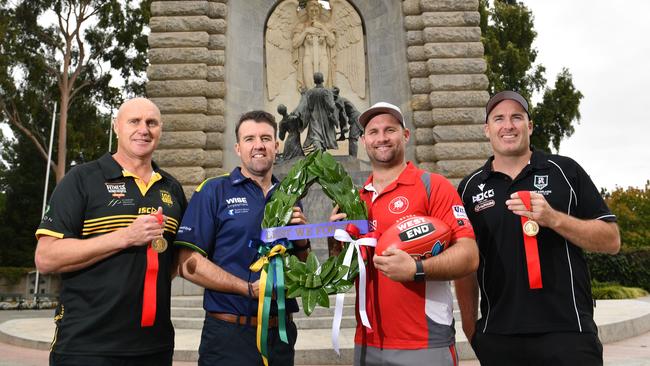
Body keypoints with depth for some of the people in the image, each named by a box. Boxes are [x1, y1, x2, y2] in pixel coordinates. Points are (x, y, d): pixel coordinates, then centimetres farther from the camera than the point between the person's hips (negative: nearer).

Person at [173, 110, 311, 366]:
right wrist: (249, 289, -19)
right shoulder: (213, 192, -5)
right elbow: (188, 264, -12)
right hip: (229, 335, -4)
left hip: (281, 334, 5)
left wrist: (302, 239, -7)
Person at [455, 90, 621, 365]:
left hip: (568, 330, -1)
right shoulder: (470, 188, 5)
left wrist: (553, 219, -16)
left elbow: (611, 241, 0)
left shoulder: (565, 171, 1)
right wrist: (471, 329, 6)